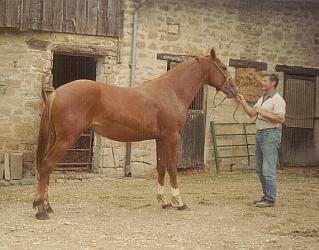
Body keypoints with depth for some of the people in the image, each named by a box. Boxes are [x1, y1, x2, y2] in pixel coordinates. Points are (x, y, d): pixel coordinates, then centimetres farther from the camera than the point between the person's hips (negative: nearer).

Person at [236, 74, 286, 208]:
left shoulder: (278, 100, -11)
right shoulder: (262, 99, 17)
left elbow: (280, 119, -21)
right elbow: (251, 113, 19)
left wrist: (263, 112, -17)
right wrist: (243, 102, 8)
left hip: (270, 134, -9)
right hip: (259, 133, 9)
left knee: (268, 169, -8)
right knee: (260, 169, 13)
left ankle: (270, 199, -2)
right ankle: (267, 195, 22)